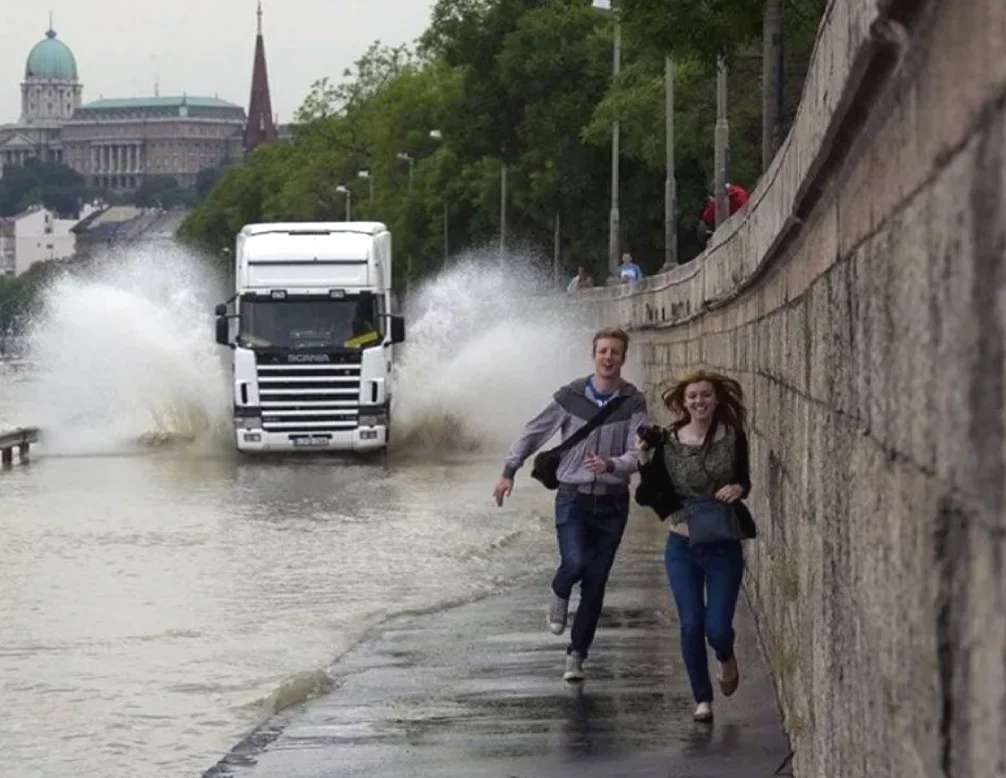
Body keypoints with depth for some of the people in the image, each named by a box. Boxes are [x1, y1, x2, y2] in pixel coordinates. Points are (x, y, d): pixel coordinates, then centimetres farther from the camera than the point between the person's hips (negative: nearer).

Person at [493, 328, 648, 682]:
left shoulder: (633, 403, -4)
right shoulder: (571, 396, -3)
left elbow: (637, 455, -10)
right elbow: (534, 433, 7)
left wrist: (610, 465, -29)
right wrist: (508, 471, 6)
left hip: (612, 503, 1)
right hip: (573, 498, -1)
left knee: (595, 584, 4)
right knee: (575, 563, -22)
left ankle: (576, 655, 16)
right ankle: (558, 594, 14)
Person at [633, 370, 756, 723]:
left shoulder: (733, 438, -5)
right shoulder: (667, 442, -5)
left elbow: (743, 480, 9)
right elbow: (654, 496, -3)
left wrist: (738, 488, -13)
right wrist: (645, 463, -19)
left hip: (724, 547, 0)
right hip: (683, 547, 1)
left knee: (717, 626, -4)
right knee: (691, 625, 0)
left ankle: (726, 658, 33)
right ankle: (702, 699, 18)